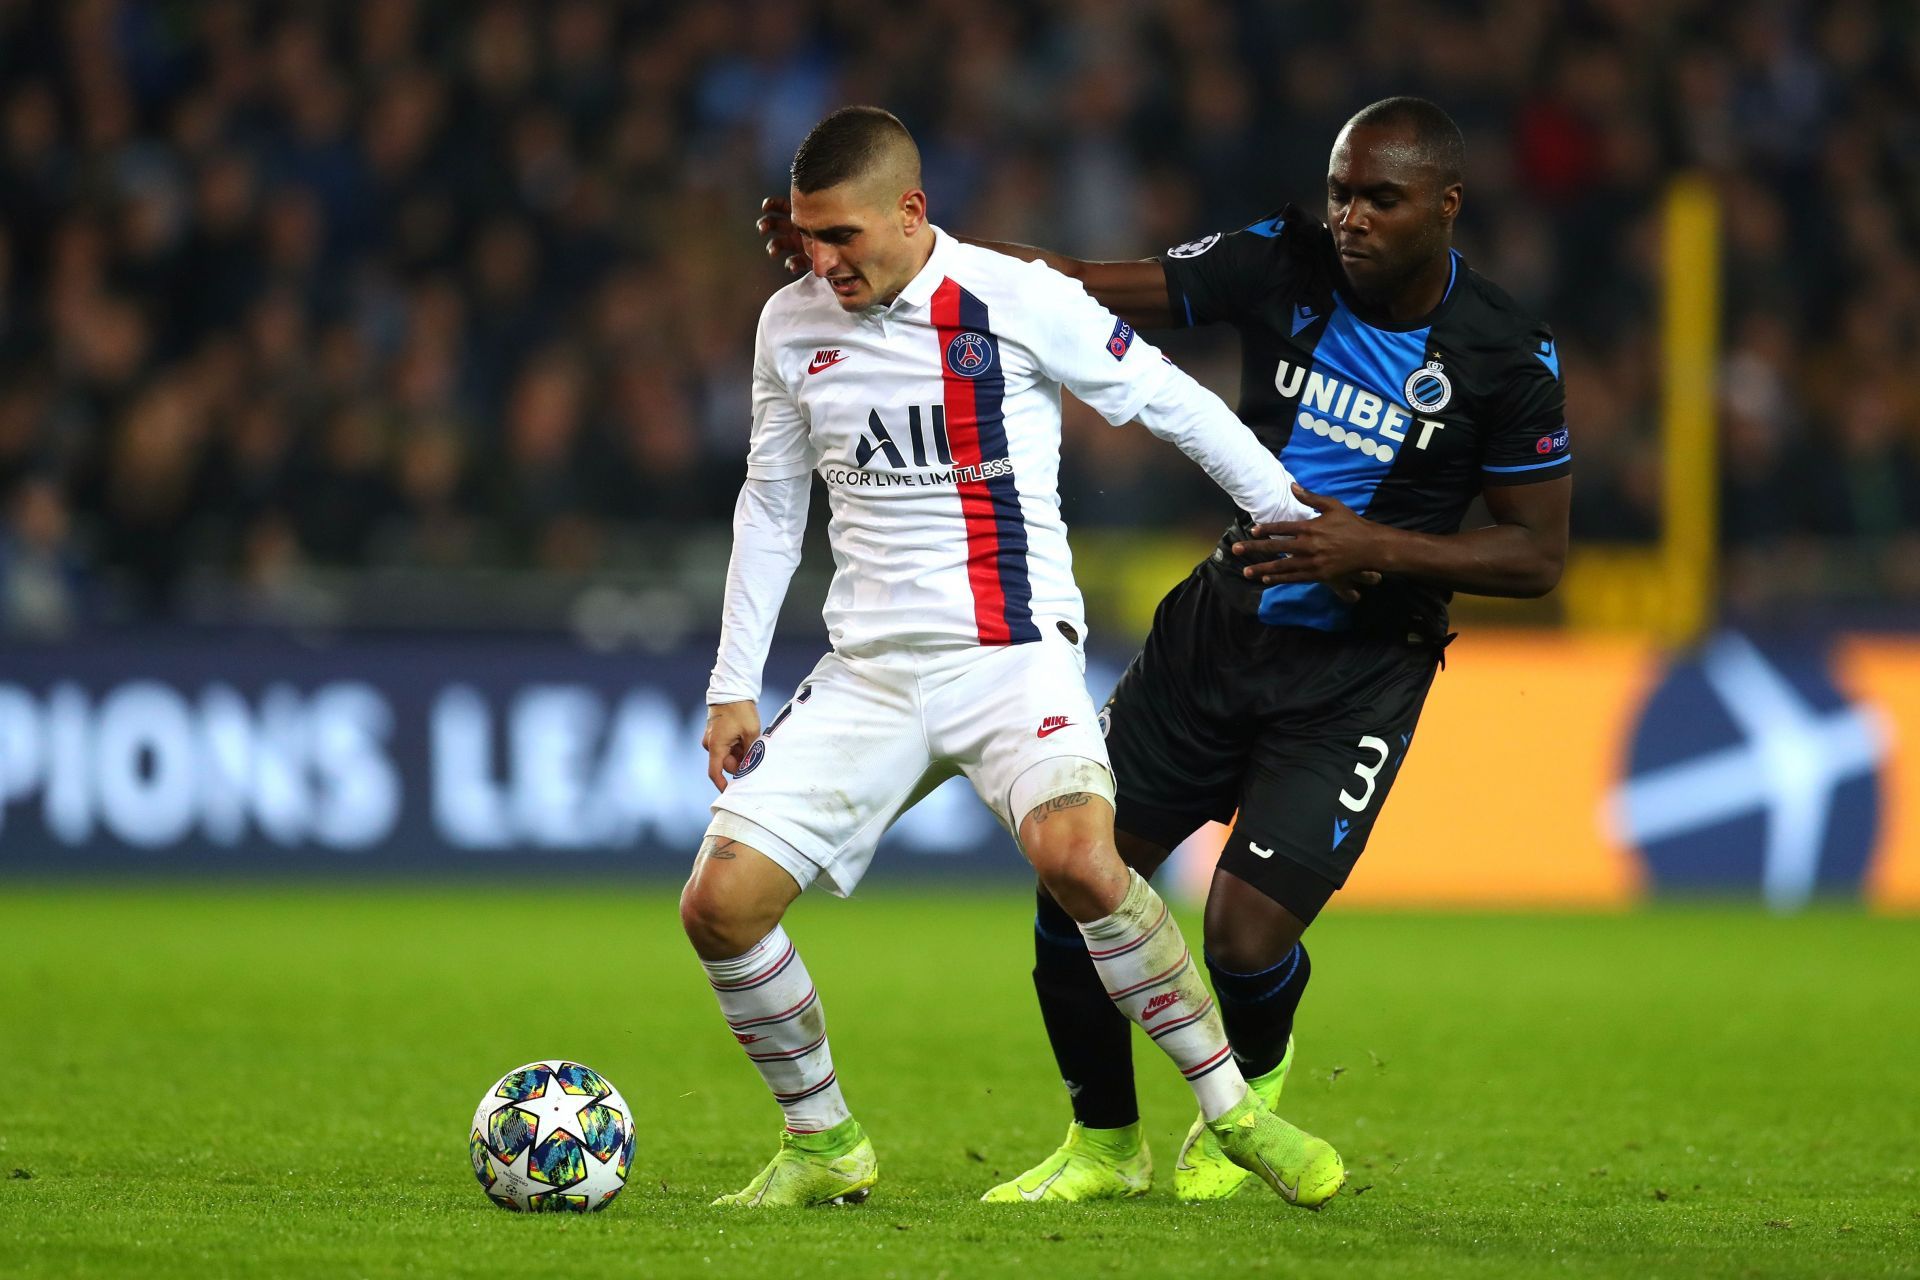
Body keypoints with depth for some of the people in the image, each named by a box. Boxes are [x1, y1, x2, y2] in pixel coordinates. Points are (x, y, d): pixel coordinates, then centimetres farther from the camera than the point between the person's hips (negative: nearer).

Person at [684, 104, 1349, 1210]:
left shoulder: (1019, 301, -8)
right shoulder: (792, 326, 6)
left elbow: (1174, 403, 3)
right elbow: (771, 504, 18)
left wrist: (1308, 533, 8)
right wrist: (733, 688, 16)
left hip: (1013, 653, -5)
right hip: (868, 677, 5)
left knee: (1078, 857, -33)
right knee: (719, 903, -8)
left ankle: (1233, 1109, -16)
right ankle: (825, 1148, 13)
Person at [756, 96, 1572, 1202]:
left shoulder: (1503, 357, -14)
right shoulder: (1283, 264, -8)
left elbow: (1540, 554, -7)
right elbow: (1082, 289, -8)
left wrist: (1374, 549, -22)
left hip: (1356, 674, -4)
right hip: (1222, 623, 4)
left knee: (1246, 934, -15)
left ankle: (1256, 1075, 24)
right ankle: (1106, 1145, 22)